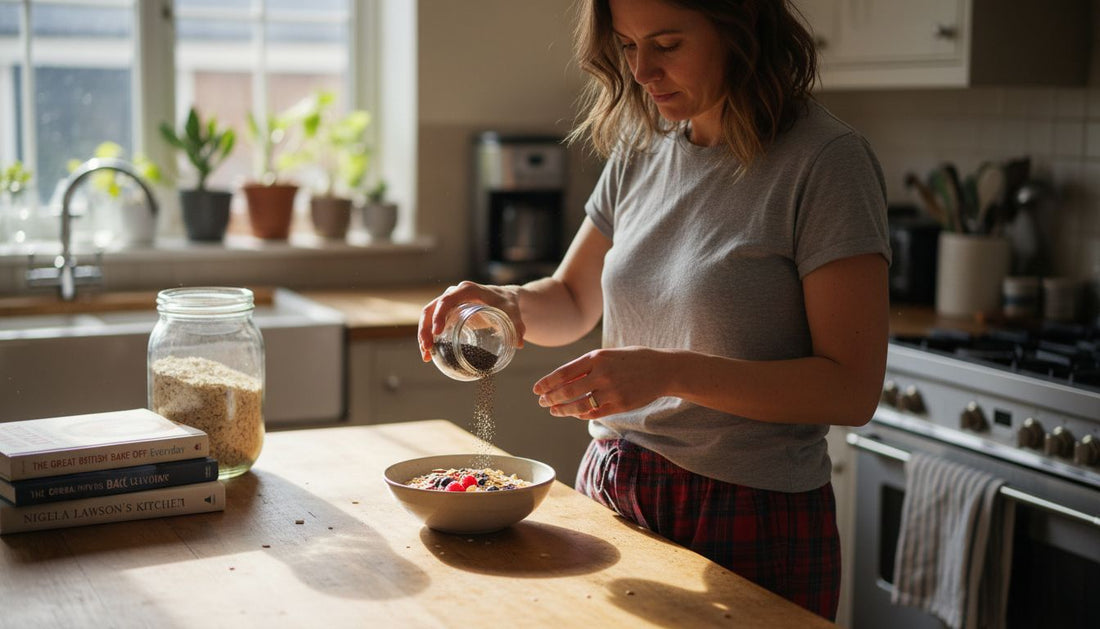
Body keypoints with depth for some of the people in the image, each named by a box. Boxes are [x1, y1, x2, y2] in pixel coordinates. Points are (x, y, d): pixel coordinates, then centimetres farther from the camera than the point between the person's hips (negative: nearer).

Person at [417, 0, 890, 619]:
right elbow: (572, 301, 15)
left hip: (751, 522, -5)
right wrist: (511, 302, -7)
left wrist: (669, 371, -27)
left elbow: (852, 388, -18)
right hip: (613, 495, 6)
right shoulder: (639, 151, 4)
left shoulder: (825, 160, -15)